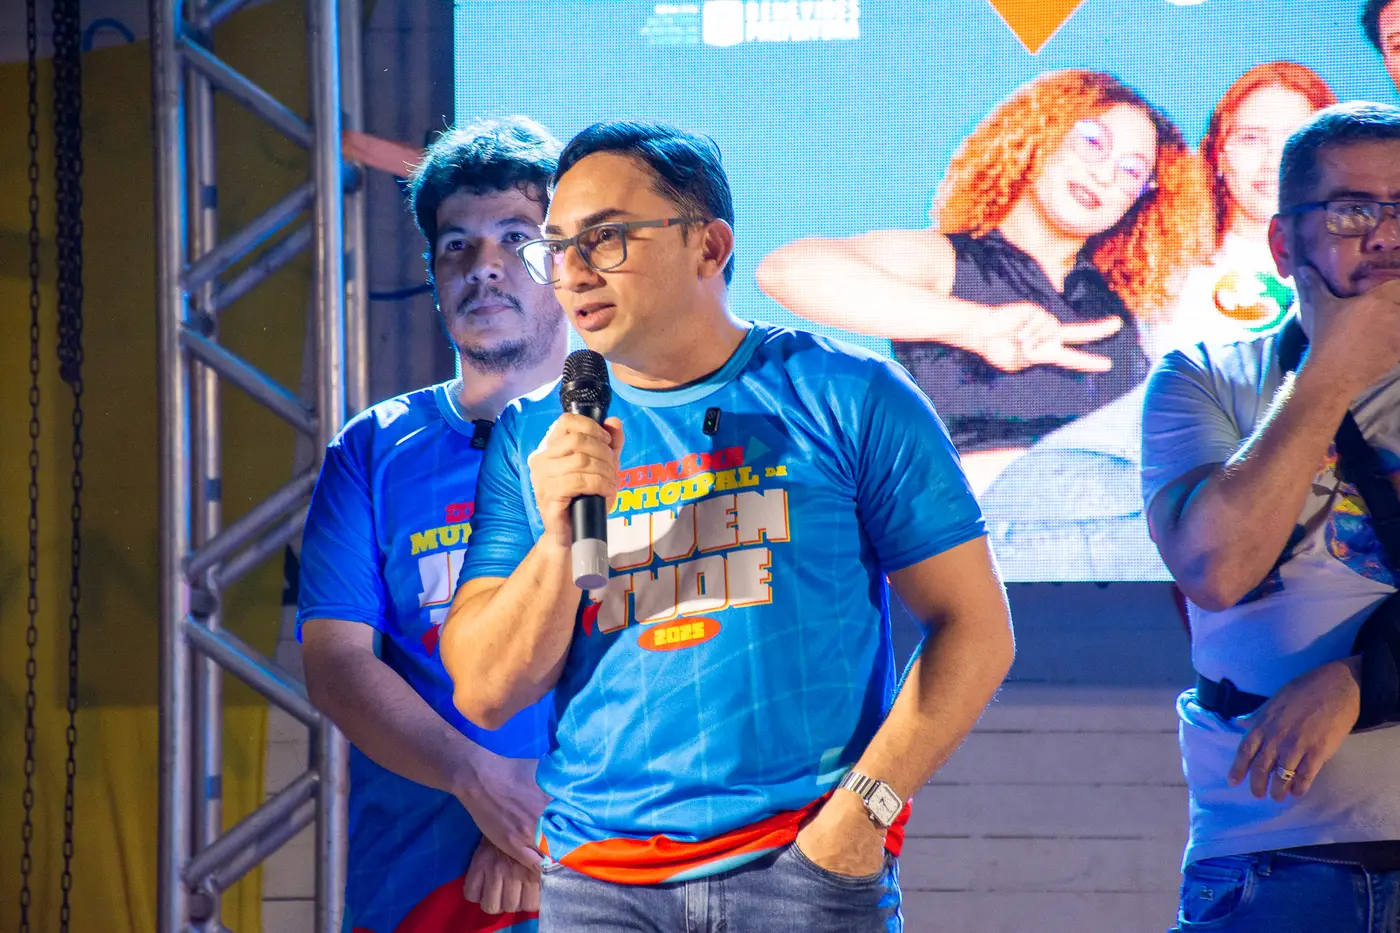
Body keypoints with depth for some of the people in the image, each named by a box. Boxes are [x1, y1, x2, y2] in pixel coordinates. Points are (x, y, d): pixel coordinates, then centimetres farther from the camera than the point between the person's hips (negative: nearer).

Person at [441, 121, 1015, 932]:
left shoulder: (848, 398, 4)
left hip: (806, 863, -2)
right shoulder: (532, 439, 12)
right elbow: (484, 693, 7)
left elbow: (975, 627, 0)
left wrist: (866, 804, -10)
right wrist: (558, 538, -9)